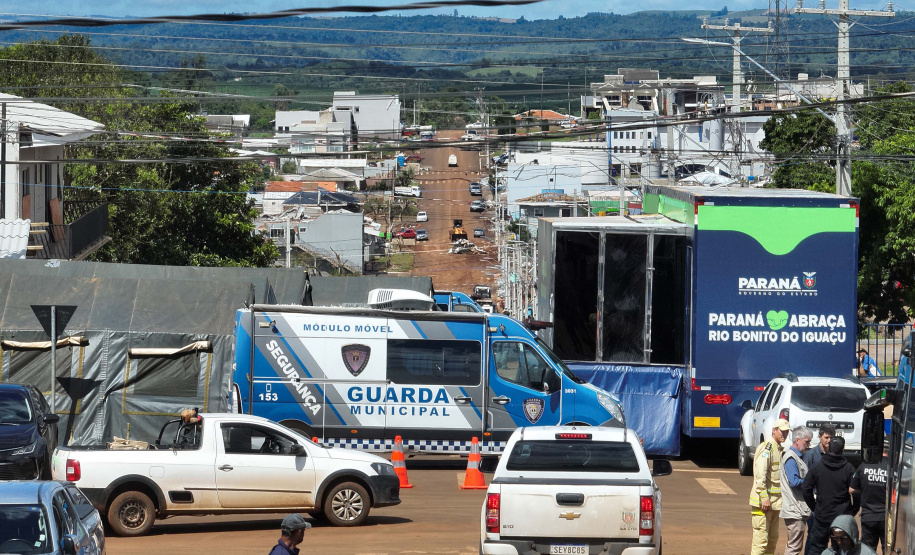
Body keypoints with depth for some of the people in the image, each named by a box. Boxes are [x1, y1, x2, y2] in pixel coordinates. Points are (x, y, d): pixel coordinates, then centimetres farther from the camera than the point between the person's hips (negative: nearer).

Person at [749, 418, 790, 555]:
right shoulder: (766, 447, -11)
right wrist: (764, 498, -23)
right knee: (761, 539, -10)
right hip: (762, 502, -10)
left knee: (773, 539, 13)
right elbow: (760, 475, -19)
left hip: (775, 502, 10)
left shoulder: (780, 449, 18)